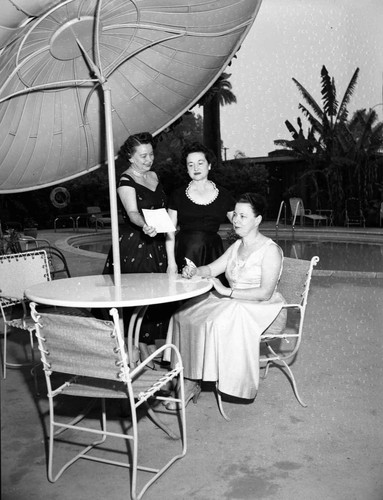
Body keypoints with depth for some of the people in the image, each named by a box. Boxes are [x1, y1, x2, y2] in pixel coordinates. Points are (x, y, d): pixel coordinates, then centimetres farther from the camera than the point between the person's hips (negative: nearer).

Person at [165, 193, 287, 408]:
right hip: (234, 305, 8)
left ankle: (193, 384, -15)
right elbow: (212, 269, 7)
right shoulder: (237, 246, 14)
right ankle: (190, 380, -14)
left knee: (218, 323, -32)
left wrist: (227, 292, -23)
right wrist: (193, 271, -15)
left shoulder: (270, 250, -11)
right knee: (184, 315, -12)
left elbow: (265, 293, -20)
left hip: (263, 310, -7)